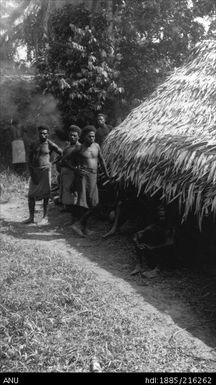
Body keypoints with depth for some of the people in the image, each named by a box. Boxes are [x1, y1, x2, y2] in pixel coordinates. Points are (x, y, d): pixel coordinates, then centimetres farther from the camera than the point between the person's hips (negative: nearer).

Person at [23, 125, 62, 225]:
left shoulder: (50, 145, -4)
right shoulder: (33, 144, 8)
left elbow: (63, 154, 0)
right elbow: (29, 159, 9)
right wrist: (32, 174, 1)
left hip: (45, 170, -4)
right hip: (34, 171, 4)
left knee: (45, 195, 0)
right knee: (30, 195, 3)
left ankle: (45, 217, 10)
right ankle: (31, 217, 12)